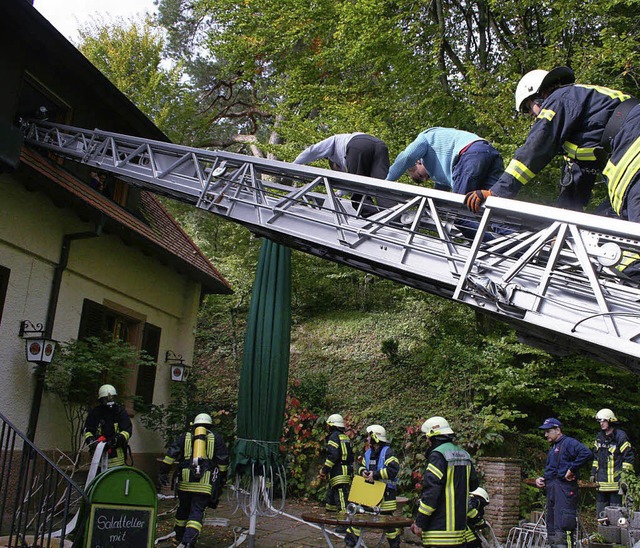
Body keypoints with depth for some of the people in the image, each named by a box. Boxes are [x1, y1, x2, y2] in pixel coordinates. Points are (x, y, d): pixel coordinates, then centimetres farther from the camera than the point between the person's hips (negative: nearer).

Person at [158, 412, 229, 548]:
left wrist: (163, 471, 6)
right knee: (197, 511, -4)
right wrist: (222, 478, 17)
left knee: (183, 509, 20)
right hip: (206, 482, -2)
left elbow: (172, 453, 5)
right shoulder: (216, 437, 12)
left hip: (185, 481, 2)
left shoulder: (186, 436, 15)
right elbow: (223, 460, 8)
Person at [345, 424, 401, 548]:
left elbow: (393, 469, -24)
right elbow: (361, 466, 22)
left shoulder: (387, 452, -13)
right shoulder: (368, 453, 11)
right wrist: (363, 471, -3)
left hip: (385, 492, -7)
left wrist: (376, 474, -23)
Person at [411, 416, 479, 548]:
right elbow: (473, 484, 22)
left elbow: (431, 491, -18)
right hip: (459, 524, 9)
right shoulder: (464, 455, 12)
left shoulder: (437, 455, -14)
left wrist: (420, 522, -14)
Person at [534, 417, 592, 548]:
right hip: (552, 489, 10)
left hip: (564, 487, -10)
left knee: (562, 528, -15)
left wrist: (571, 469, -21)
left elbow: (586, 453, -23)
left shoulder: (568, 443, -5)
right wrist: (541, 479, 14)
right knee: (551, 527, 12)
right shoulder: (553, 448, 25)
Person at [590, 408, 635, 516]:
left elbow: (629, 457, -8)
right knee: (601, 509, 13)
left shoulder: (621, 436, -8)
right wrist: (593, 473, 17)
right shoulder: (599, 437, 14)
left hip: (615, 480, -7)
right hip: (602, 481, 7)